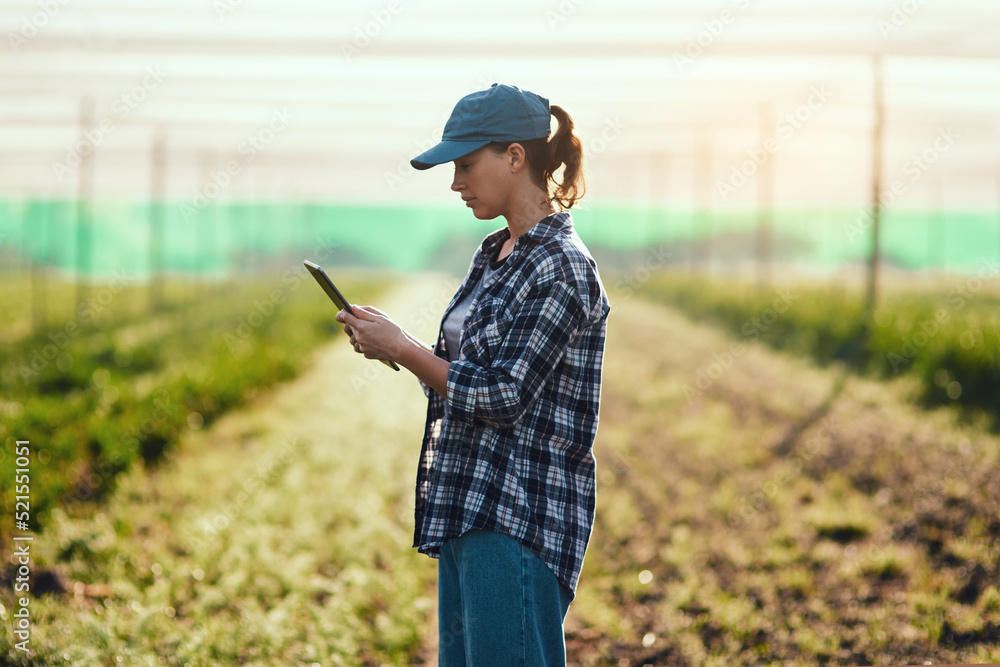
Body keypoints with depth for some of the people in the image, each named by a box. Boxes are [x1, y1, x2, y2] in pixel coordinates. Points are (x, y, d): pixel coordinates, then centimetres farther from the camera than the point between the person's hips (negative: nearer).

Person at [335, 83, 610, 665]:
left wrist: (400, 347, -10)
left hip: (521, 519, -9)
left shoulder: (562, 268, -14)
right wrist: (393, 348, 3)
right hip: (469, 509, 9)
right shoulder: (494, 256, 14)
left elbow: (500, 397, -18)